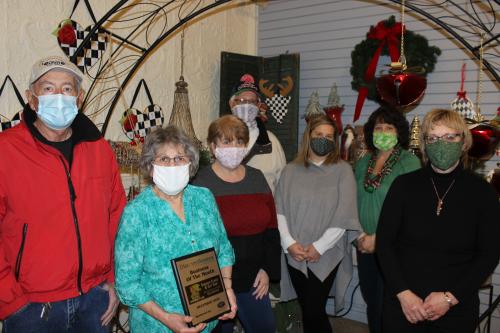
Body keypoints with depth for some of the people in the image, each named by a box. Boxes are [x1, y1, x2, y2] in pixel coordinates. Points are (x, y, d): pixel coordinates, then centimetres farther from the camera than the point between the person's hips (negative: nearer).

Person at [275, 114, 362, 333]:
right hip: (294, 255, 3)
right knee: (307, 308, 12)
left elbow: (344, 216, -8)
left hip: (326, 255, -3)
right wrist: (289, 242, -10)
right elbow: (279, 210, 1)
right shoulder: (291, 170, 6)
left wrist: (319, 247, -11)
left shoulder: (342, 170, -2)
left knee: (313, 311, -4)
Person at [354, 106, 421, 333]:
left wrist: (378, 238, -17)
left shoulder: (409, 162, -10)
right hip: (365, 246, 5)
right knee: (370, 300, 16)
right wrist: (360, 235, 1)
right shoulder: (364, 162, 8)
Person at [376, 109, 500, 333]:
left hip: (457, 309, 0)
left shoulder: (482, 192, -2)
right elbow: (384, 242, -3)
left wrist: (450, 297, -10)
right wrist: (403, 293, -11)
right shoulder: (404, 185, -3)